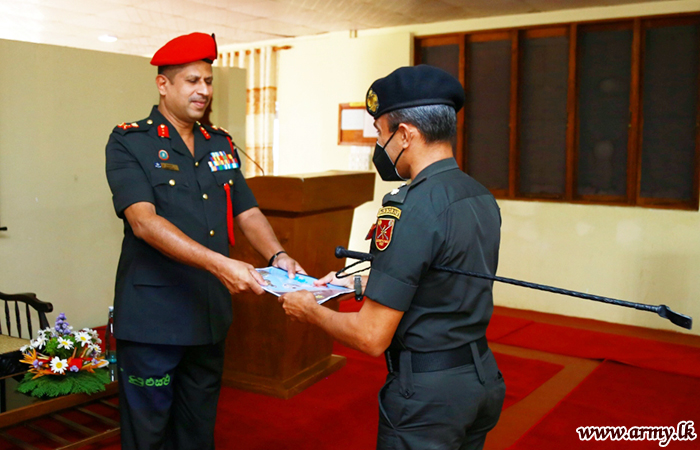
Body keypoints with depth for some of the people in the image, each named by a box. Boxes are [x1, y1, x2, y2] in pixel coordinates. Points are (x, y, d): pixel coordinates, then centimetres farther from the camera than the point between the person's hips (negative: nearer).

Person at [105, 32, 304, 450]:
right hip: (153, 318, -5)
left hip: (210, 316, 5)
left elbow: (247, 212, 9)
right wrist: (219, 263, -32)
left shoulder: (221, 144, 11)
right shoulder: (129, 142, -7)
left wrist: (278, 256, -12)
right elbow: (144, 221, -21)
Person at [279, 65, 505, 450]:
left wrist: (310, 311, -5)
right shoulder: (482, 198, 3)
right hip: (482, 377, 8)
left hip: (428, 394, -8)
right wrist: (358, 283, 20)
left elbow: (372, 337, -22)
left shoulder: (409, 208, -24)